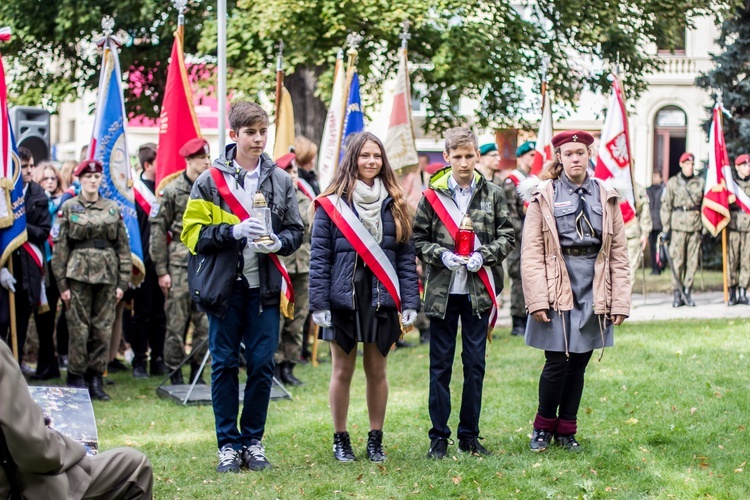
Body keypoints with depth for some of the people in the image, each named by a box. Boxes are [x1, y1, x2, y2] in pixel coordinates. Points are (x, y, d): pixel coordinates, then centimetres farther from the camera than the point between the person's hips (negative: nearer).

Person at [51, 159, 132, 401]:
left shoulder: (113, 208, 10)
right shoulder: (68, 208, 3)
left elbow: (123, 247, 10)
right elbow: (59, 248, 1)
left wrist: (122, 282, 3)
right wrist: (62, 284, -5)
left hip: (107, 276, 2)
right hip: (78, 275, -2)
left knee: (103, 329, 2)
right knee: (79, 329, -3)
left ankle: (96, 379, 10)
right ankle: (77, 379, 6)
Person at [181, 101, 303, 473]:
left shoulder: (280, 180, 8)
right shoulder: (211, 181, 0)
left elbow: (296, 232, 11)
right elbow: (194, 234, -2)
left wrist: (279, 242, -11)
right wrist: (232, 231, -17)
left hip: (265, 287, 2)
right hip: (224, 285, -2)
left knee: (262, 364, 3)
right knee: (225, 364, 4)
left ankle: (253, 440, 16)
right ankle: (228, 444, 12)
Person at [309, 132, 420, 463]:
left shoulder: (394, 205, 7)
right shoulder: (332, 205, -2)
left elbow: (407, 257, 7)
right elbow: (319, 258, -3)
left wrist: (409, 302, 0)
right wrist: (319, 304, -9)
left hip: (381, 300, 2)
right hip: (343, 299, -2)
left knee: (377, 371, 8)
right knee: (342, 371, 6)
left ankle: (376, 439, 19)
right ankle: (340, 439, 17)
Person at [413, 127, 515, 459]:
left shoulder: (493, 195, 4)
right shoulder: (432, 195, 1)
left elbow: (507, 237, 5)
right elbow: (418, 239, 3)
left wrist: (483, 256, -11)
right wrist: (441, 255, -14)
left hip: (479, 291, 1)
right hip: (442, 291, -1)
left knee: (475, 364, 6)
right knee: (440, 364, 5)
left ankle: (469, 435, 16)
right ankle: (439, 437, 12)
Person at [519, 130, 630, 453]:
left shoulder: (607, 198, 8)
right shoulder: (543, 196, -1)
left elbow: (618, 254, 8)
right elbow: (531, 252, -5)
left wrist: (620, 302, 2)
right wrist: (537, 299, -12)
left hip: (593, 290, 3)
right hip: (558, 289, -3)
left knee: (579, 364, 8)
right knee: (557, 363, -4)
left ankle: (566, 431, 21)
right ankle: (543, 427, 15)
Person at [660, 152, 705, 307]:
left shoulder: (700, 182, 10)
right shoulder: (673, 183, 4)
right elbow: (666, 206, 4)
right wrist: (665, 228, -2)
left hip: (695, 225, 2)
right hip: (678, 226, -2)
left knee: (693, 261, 1)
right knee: (677, 261, -5)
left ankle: (687, 293, 10)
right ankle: (677, 295, 0)